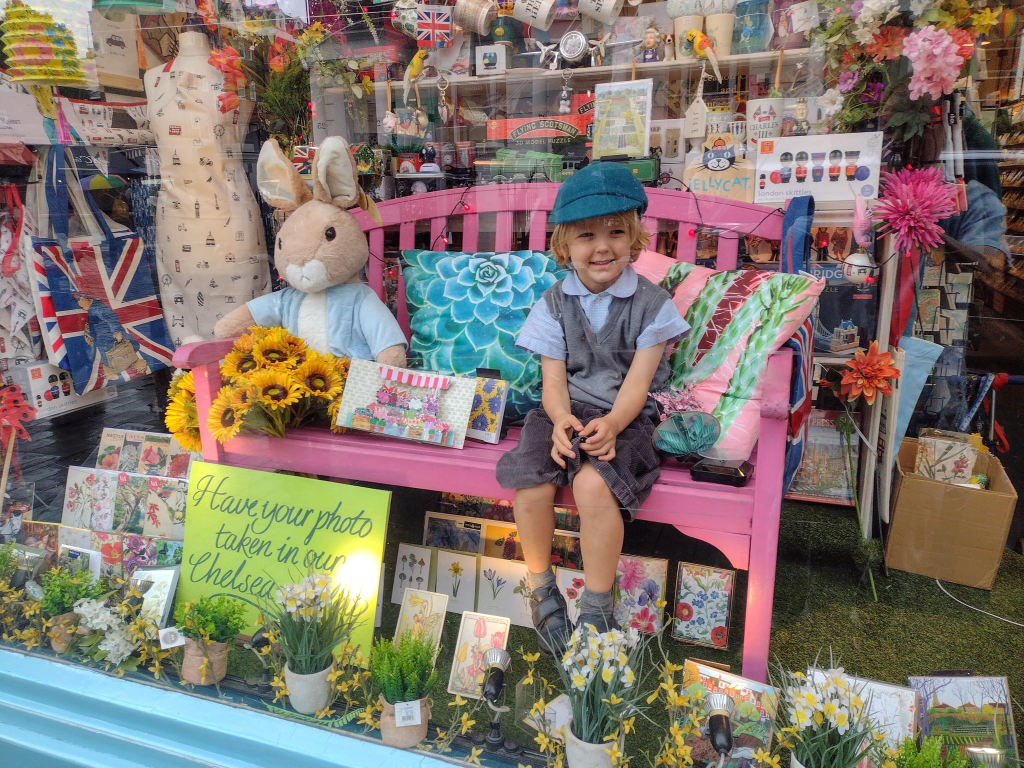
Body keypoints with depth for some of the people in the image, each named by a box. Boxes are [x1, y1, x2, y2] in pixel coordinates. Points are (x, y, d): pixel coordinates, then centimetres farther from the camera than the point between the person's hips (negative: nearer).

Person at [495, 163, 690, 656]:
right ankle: (540, 588, 3)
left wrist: (612, 424, -27)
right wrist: (561, 420, -23)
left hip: (624, 416, -2)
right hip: (566, 411, 3)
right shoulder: (555, 303, 4)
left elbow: (637, 381, -8)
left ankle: (596, 607, -10)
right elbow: (553, 379, -1)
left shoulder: (651, 303, -1)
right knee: (531, 484, -25)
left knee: (593, 484, -31)